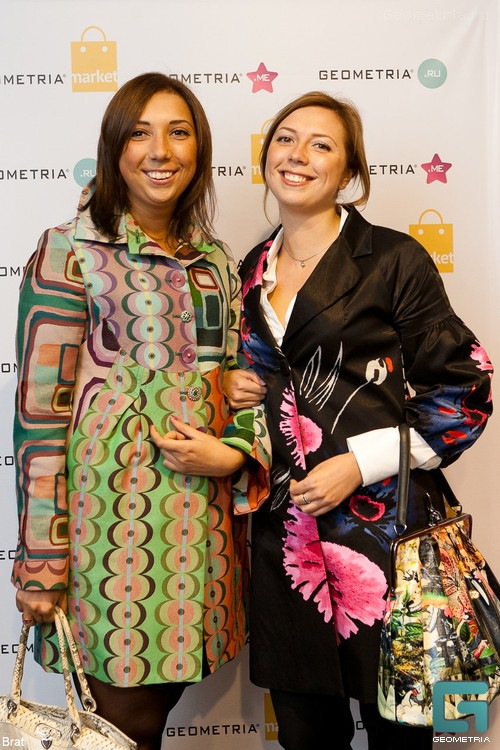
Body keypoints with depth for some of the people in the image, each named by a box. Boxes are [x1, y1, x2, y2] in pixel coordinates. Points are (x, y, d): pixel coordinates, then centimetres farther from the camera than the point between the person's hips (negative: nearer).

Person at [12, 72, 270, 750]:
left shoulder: (216, 260, 12)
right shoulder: (70, 252, -5)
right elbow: (40, 408, -9)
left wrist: (233, 454, -4)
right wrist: (41, 559, -10)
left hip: (205, 507, 5)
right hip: (113, 498, -5)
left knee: (164, 689, 14)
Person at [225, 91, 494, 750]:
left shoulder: (393, 259, -5)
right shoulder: (253, 270, 12)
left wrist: (361, 462, -14)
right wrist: (236, 390, 4)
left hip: (380, 522, -4)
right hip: (285, 531, 5)